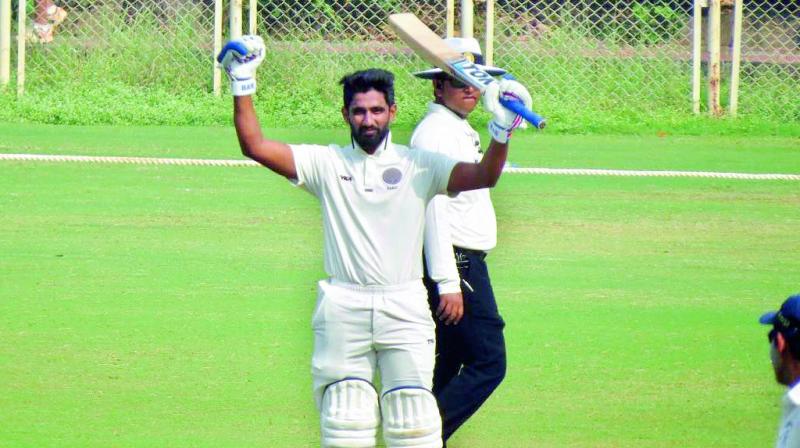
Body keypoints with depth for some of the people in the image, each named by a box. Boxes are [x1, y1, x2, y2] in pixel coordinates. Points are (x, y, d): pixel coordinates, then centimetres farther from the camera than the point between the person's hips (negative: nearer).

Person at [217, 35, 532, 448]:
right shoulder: (326, 163, 8)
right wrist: (242, 87, -7)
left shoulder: (418, 166, 7)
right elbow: (255, 147, 1)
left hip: (404, 308, 0)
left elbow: (483, 176, -4)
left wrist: (501, 134, -21)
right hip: (343, 308, 0)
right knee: (344, 415, -1)